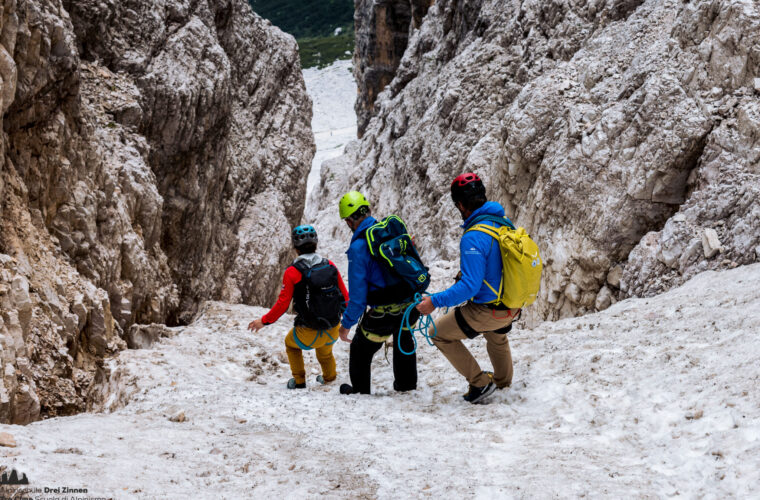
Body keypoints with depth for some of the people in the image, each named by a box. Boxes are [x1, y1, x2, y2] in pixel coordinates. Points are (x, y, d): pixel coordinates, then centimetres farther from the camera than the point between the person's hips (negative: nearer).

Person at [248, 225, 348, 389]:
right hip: (333, 332, 3)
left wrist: (264, 321, 1)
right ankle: (329, 377, 59)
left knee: (291, 344, 32)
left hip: (309, 335, -3)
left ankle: (299, 381, 39)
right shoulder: (330, 266, -5)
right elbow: (344, 296, 3)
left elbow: (282, 304, -14)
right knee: (325, 352, 37)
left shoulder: (292, 272, -15)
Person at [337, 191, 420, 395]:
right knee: (404, 338, 35)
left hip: (383, 314, -6)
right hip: (412, 306, 7)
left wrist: (346, 324, -5)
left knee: (360, 350, 18)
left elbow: (358, 294, -16)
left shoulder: (358, 247, -16)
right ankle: (406, 384, 48)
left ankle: (360, 391, 33)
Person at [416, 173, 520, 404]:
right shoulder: (505, 223, -2)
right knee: (497, 335, 38)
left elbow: (470, 286, -31)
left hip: (487, 311, -8)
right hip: (512, 306, 8)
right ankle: (503, 380, 60)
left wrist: (435, 301, -25)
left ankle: (480, 383, 12)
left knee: (440, 334, 10)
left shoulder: (473, 238, -28)